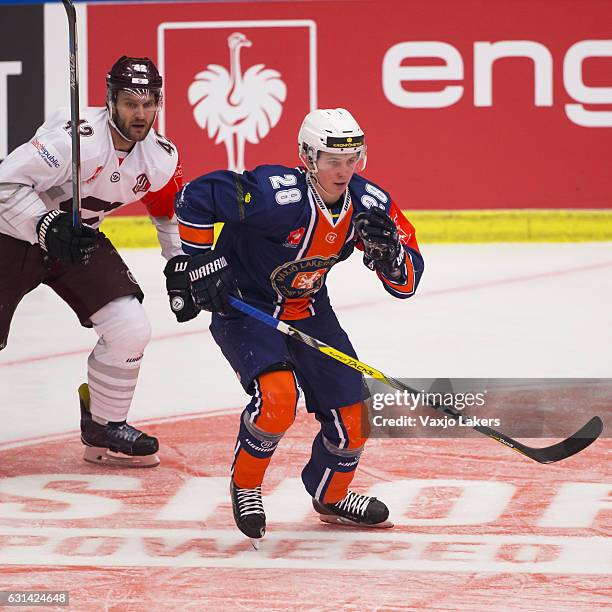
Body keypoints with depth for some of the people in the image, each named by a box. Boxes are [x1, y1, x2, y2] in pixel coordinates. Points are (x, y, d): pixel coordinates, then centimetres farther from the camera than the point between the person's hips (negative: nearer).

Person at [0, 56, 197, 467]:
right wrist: (47, 228, -39)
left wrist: (182, 266, 6)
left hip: (79, 239, 6)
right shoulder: (78, 138, -30)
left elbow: (171, 212, 13)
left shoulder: (161, 157, -7)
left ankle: (104, 429, 12)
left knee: (132, 329, -7)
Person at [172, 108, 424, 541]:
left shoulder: (369, 204, -13)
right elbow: (194, 198, -26)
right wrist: (203, 265, -21)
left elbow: (408, 281, -9)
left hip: (308, 311, 6)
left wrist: (388, 252, -30)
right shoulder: (278, 194, -31)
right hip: (243, 306, -6)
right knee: (277, 396, -29)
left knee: (352, 415, 3)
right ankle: (245, 485, -2)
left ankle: (331, 494, 33)